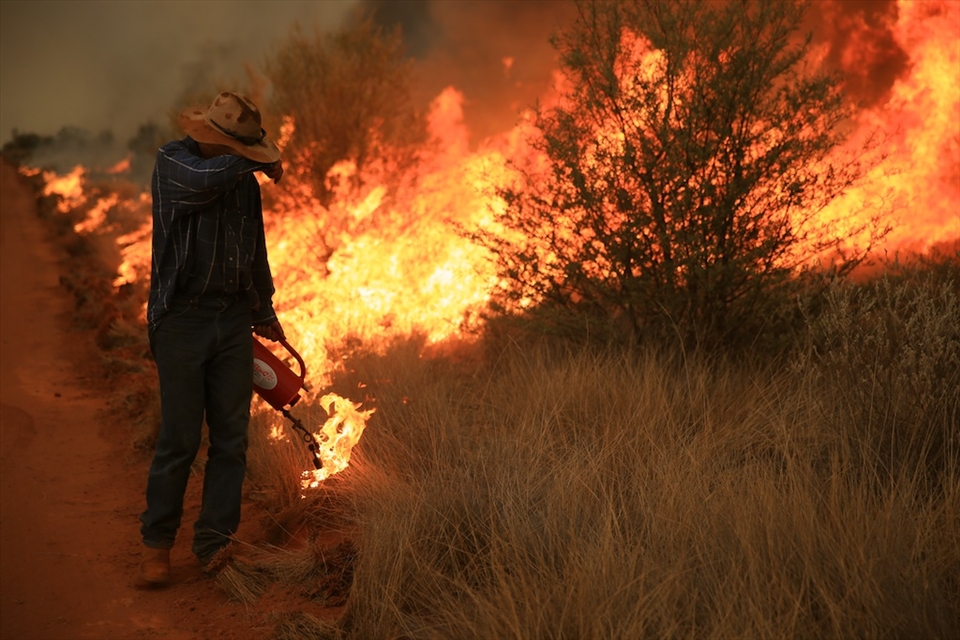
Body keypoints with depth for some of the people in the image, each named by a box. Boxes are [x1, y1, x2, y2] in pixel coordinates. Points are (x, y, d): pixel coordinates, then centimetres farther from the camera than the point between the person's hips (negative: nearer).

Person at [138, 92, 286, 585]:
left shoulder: (243, 178, 13)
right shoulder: (172, 161, -4)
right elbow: (203, 178, -28)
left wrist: (264, 309, 31)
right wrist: (254, 159, -11)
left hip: (234, 318, 5)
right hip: (183, 318, -5)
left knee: (231, 438, 2)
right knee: (180, 438, -4)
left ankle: (215, 543, 10)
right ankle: (156, 543, 12)